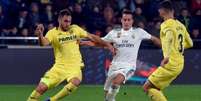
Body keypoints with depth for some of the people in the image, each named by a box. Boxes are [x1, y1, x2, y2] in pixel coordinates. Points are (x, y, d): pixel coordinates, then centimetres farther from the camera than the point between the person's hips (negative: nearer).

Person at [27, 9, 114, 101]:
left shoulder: (75, 29, 4)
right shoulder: (53, 33, -6)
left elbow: (92, 37, 13)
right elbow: (44, 43, -25)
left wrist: (107, 45, 13)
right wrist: (40, 35, -47)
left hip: (74, 66, 1)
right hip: (59, 66, -1)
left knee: (75, 82, -31)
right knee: (41, 88, -12)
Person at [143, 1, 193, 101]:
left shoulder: (166, 24, -10)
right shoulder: (180, 25, 14)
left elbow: (169, 39, -32)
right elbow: (190, 43, 24)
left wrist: (167, 56, -47)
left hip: (170, 64, -8)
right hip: (180, 64, 8)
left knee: (147, 87, -5)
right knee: (155, 88, 16)